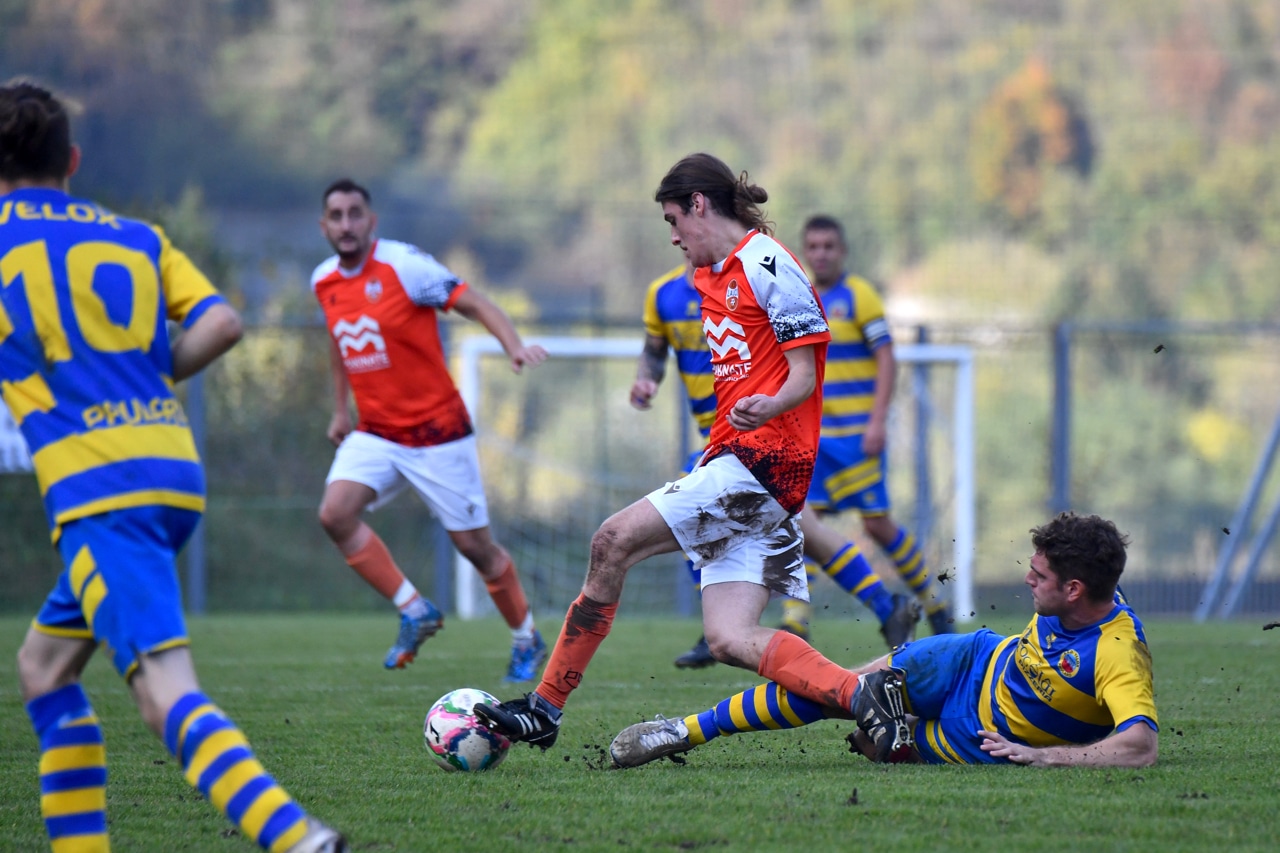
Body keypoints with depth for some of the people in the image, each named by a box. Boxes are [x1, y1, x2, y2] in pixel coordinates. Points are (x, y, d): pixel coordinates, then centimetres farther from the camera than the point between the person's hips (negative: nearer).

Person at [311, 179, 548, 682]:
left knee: (474, 545, 2)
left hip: (437, 432, -5)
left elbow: (476, 305, -15)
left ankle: (527, 639, 25)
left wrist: (515, 347, -32)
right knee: (335, 513, -19)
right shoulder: (324, 282, 3)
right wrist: (340, 409, 23)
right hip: (375, 434, 5)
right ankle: (415, 611, -5)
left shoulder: (404, 266, -15)